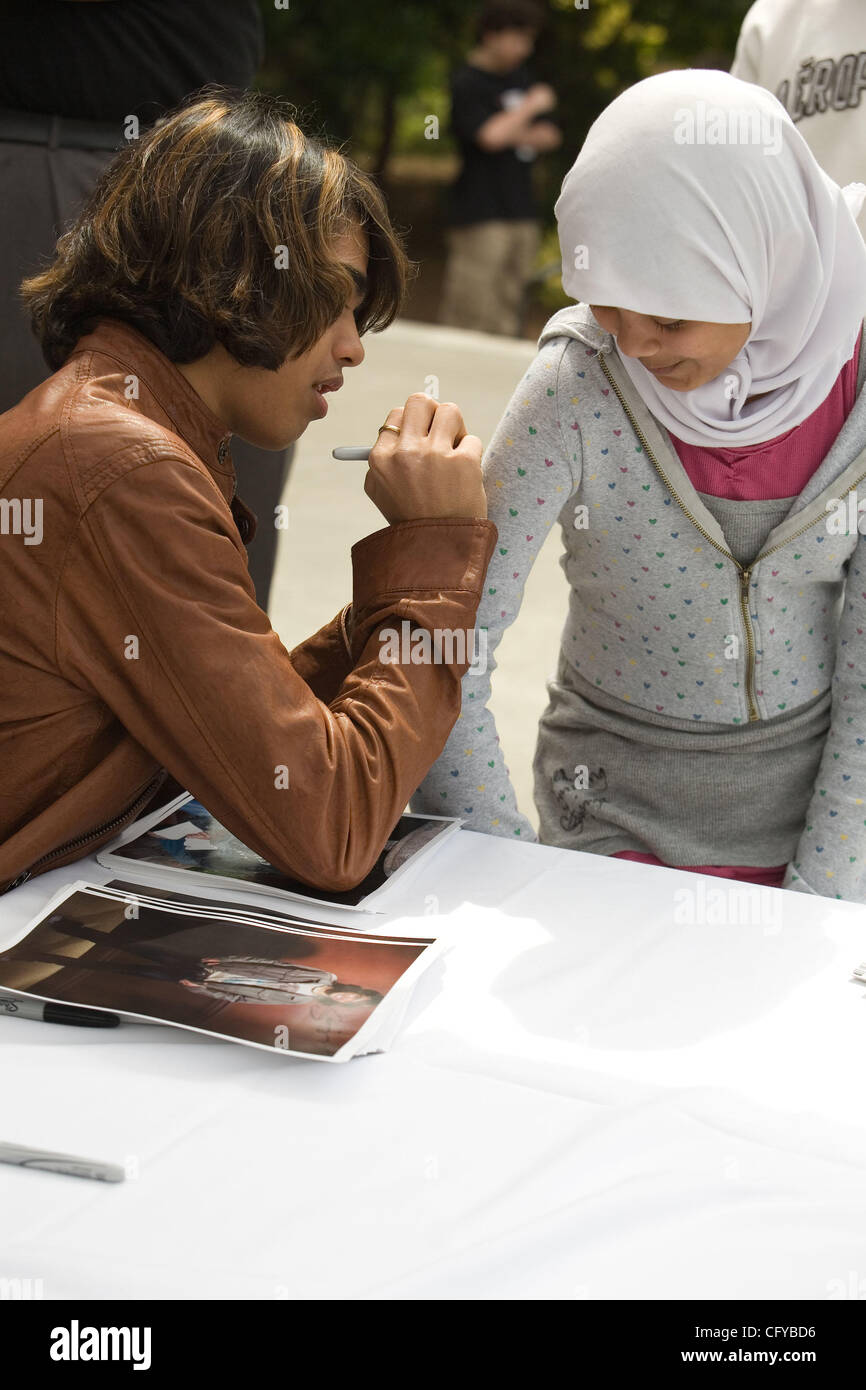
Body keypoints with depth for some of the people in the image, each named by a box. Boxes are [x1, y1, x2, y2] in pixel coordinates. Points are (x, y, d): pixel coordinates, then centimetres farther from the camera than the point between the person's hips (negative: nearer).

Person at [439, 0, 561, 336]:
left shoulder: (520, 75, 16)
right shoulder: (467, 84, -8)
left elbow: (549, 137, 17)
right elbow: (490, 136, -22)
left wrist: (518, 134, -4)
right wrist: (531, 106, -7)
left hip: (521, 213, 8)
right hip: (480, 217, -8)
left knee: (506, 316, 8)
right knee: (471, 312, -12)